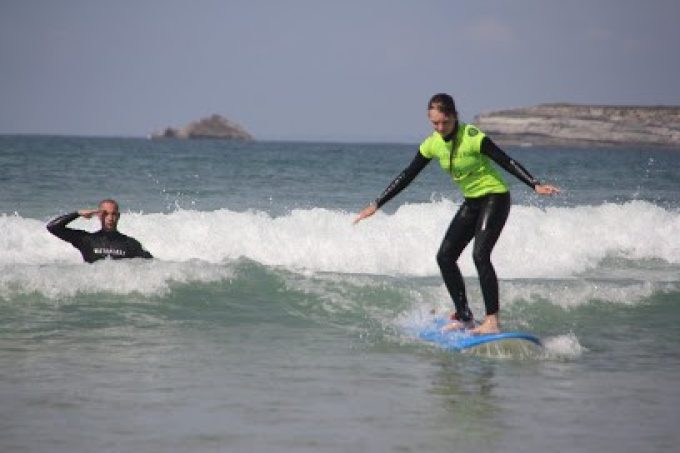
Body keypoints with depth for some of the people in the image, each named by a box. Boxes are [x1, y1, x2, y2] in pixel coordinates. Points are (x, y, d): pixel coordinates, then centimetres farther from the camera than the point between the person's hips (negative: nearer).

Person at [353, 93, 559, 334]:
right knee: (445, 256, 2)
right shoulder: (432, 144, -2)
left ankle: (493, 320, -23)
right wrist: (377, 204, 4)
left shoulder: (472, 137, -22)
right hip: (471, 202, 8)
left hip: (495, 198, -8)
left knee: (480, 255, -23)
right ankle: (464, 316, 12)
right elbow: (407, 176, 5)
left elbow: (507, 162, -22)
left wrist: (535, 185, -34)